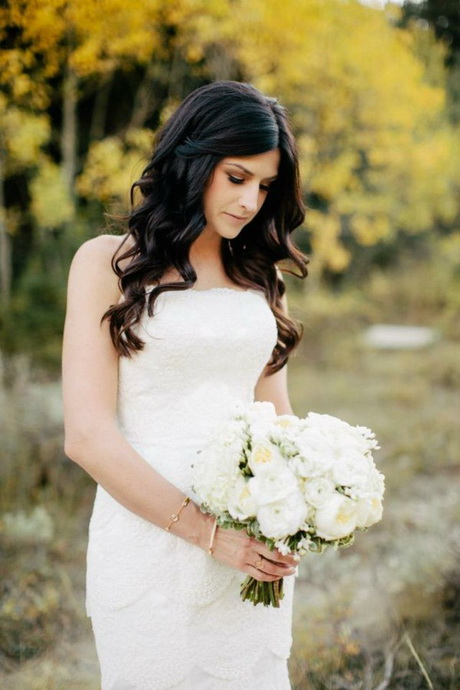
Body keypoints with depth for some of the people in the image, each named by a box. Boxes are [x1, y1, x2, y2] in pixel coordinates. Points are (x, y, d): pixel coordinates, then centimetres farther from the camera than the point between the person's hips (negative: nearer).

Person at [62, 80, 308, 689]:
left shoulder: (259, 273, 12)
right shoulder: (110, 262, -3)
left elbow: (273, 410, 14)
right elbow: (87, 435, -11)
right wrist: (208, 533, -16)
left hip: (256, 548, 5)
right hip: (149, 534, -4)